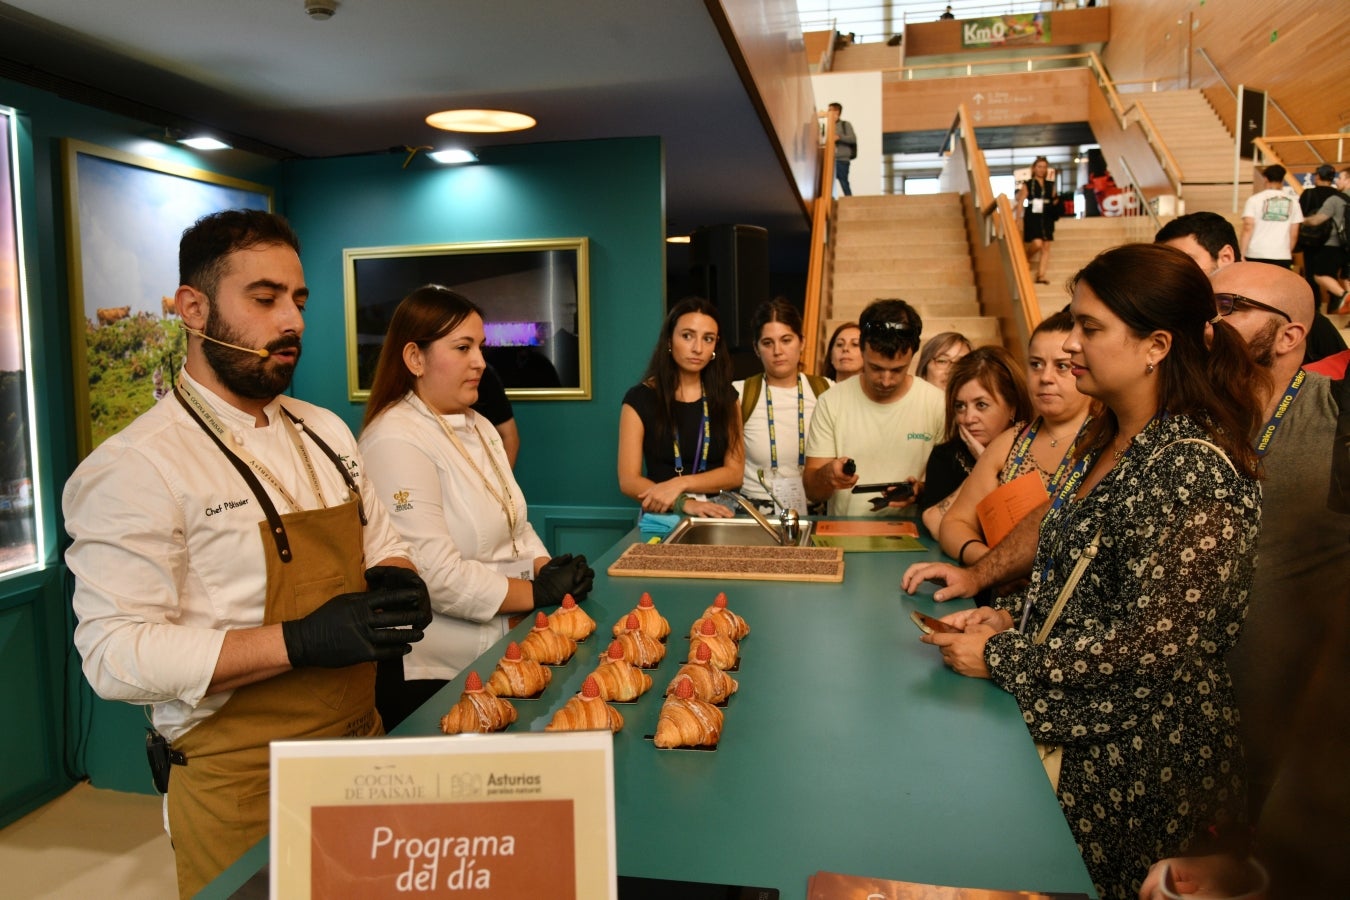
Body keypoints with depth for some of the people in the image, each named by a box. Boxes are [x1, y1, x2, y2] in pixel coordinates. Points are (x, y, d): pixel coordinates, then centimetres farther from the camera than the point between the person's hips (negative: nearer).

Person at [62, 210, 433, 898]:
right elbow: (116, 653, -22)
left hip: (360, 744, 7)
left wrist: (393, 583, -8)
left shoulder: (324, 432, 5)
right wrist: (300, 641, -30)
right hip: (242, 787, -6)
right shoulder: (136, 466, -17)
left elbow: (380, 543, 15)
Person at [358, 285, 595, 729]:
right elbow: (434, 574, -25)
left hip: (501, 653, 8)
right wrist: (537, 592, -17)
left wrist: (547, 570, -6)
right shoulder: (396, 440, -19)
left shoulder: (478, 427, 11)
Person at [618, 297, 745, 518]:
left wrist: (680, 484, -13)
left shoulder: (726, 396, 8)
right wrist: (683, 503, -19)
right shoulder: (640, 398, 0)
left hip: (717, 514, 2)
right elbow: (629, 480, -5)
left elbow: (735, 472, 2)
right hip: (663, 517, -2)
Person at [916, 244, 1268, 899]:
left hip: (1139, 763, -8)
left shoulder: (1196, 469, -23)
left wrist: (999, 658, -20)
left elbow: (1155, 640, -25)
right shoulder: (1102, 440, 6)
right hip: (1068, 730, 8)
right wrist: (1011, 614, 0)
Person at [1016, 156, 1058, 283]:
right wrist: (1019, 219, -10)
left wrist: (1056, 201, -4)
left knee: (1046, 247, -1)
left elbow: (1054, 200, 19)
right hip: (1032, 217, -4)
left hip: (1047, 218, 4)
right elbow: (1020, 203, -2)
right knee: (1037, 244, -19)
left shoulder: (1051, 185, 12)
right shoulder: (1027, 185, 2)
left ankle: (1041, 275, 3)